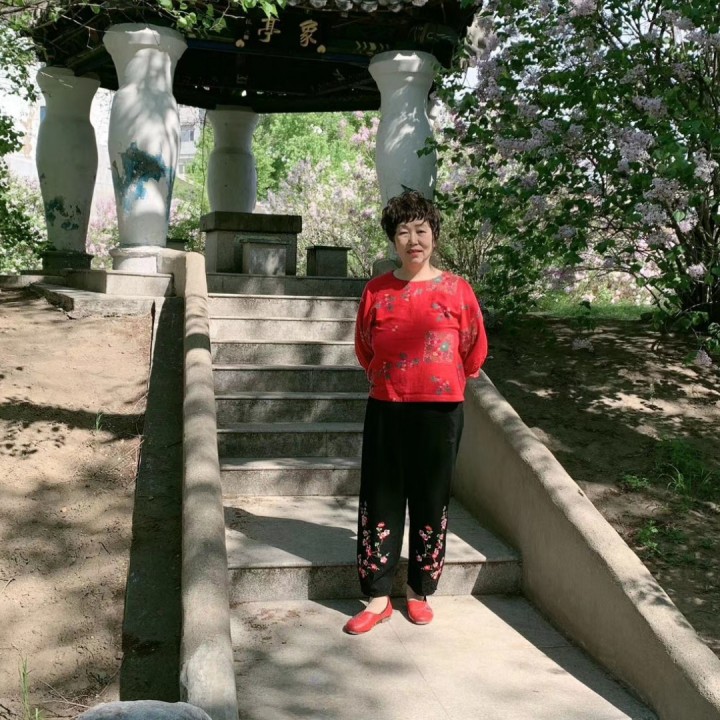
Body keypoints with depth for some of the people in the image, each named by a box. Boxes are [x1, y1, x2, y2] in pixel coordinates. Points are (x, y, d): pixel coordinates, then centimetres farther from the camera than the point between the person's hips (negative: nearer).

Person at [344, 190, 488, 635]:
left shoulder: (457, 291, -4)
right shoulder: (377, 291, 1)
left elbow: (475, 352, 7)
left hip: (440, 411, -1)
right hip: (386, 410, 2)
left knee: (430, 503, 8)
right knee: (381, 503, 5)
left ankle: (420, 591, 25)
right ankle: (378, 598, 16)